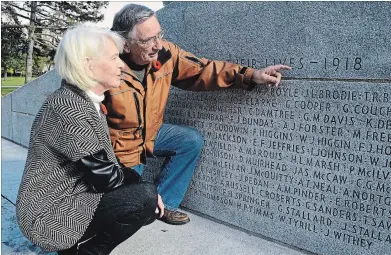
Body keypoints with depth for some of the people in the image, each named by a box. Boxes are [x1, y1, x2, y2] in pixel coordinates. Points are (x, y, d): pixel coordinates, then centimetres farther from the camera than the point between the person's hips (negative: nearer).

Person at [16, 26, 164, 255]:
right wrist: (146, 190, -8)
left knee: (151, 208, 7)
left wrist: (143, 186, -2)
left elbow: (107, 162, 9)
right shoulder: (67, 107, -23)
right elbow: (102, 175, -23)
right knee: (145, 198, -22)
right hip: (50, 212, -9)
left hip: (73, 198, 9)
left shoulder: (89, 102, 7)